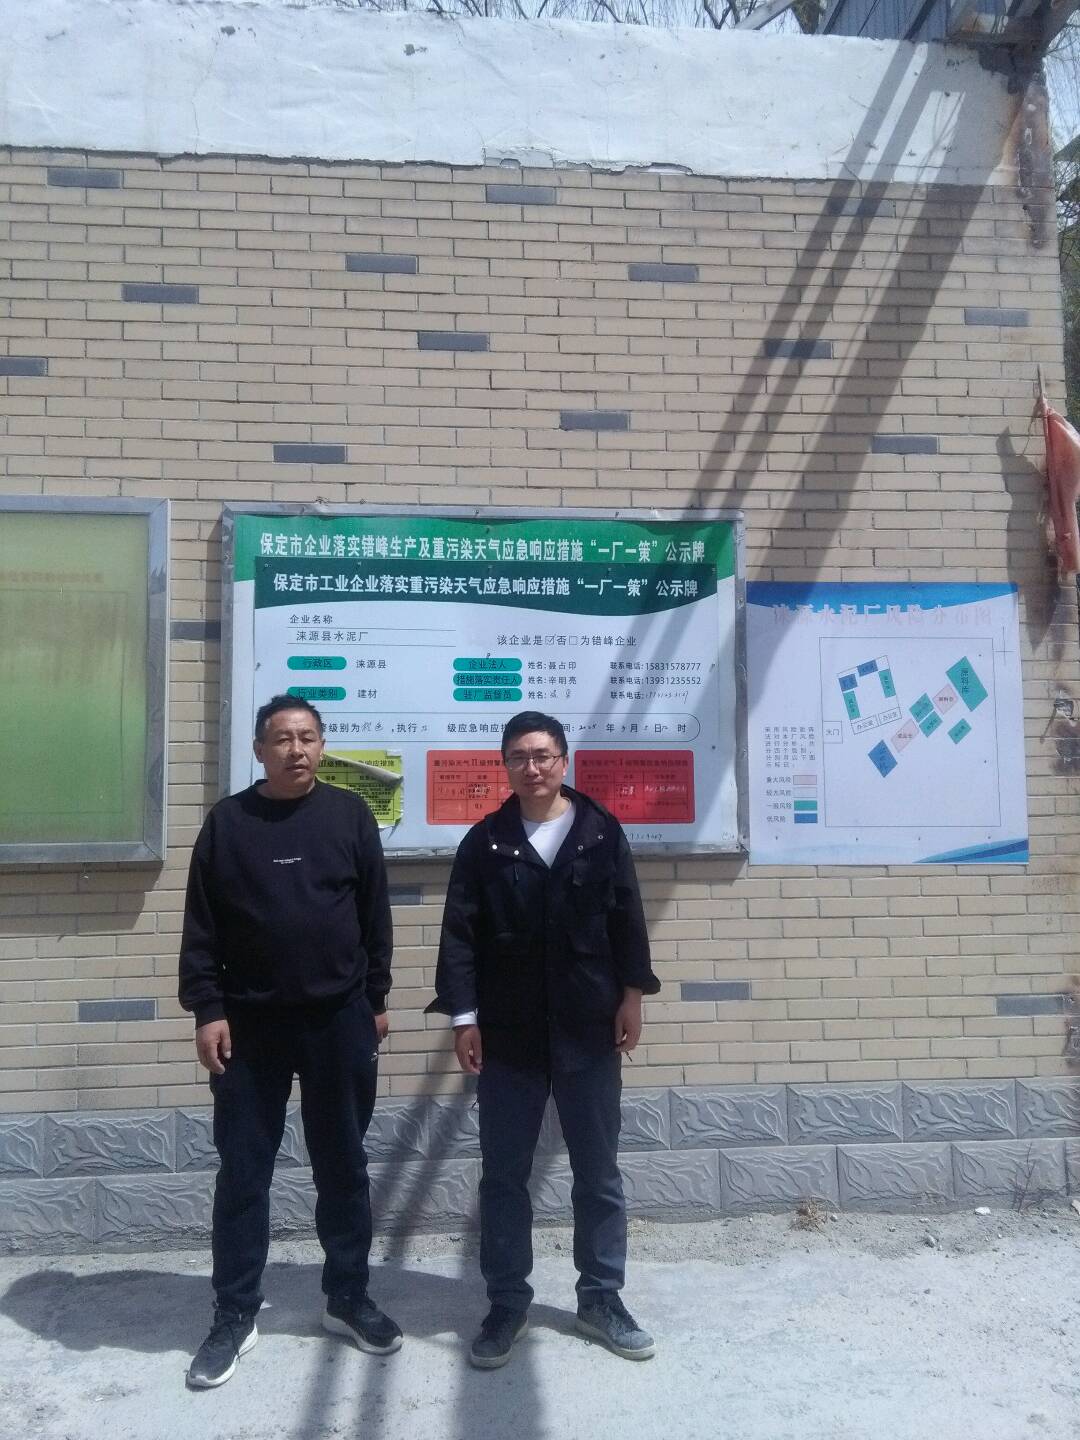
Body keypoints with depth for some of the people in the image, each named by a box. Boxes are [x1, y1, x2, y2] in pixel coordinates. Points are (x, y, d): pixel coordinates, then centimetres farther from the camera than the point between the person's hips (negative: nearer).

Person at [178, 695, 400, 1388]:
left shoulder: (350, 814, 1)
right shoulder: (228, 821, -1)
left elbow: (376, 915, 4)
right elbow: (201, 926, 0)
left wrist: (376, 1000, 3)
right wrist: (207, 1009, -6)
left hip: (340, 1019, 1)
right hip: (249, 1022, 0)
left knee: (343, 1166, 12)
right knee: (243, 1171, 8)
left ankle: (349, 1297, 28)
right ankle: (235, 1315, 22)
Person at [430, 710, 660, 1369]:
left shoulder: (602, 832, 1)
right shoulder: (484, 842, 1)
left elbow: (627, 919, 4)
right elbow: (460, 933, -2)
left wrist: (632, 994, -1)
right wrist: (465, 1017, -7)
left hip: (588, 1029, 0)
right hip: (507, 1034, 0)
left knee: (599, 1172, 11)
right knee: (504, 1175, 9)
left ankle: (602, 1298, 26)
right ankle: (508, 1302, 24)